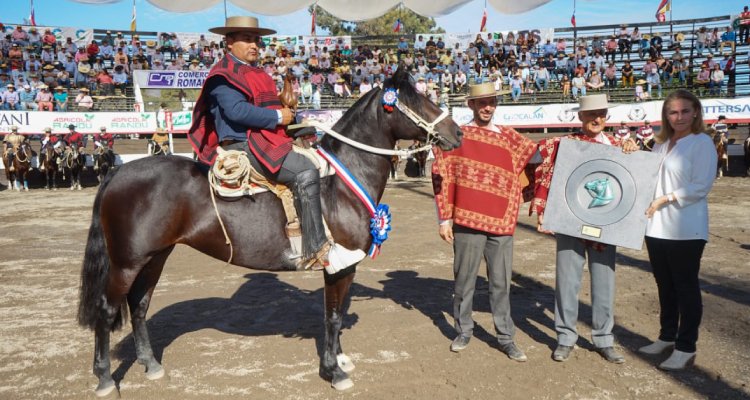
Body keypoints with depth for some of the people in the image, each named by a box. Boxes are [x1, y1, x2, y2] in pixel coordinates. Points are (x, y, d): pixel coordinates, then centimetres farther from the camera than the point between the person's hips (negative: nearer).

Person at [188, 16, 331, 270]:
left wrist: (290, 114, 11)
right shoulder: (224, 75, -6)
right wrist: (278, 117, -17)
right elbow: (236, 110, -21)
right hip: (242, 147, -11)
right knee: (305, 171, -26)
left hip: (265, 142, 11)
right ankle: (315, 250, -26)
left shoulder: (256, 73, 24)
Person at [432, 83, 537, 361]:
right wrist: (445, 218, -3)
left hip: (502, 222, 2)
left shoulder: (511, 139, 10)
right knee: (464, 280, 9)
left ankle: (506, 338, 19)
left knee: (501, 283, 8)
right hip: (466, 221, -2)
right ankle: (463, 331, 26)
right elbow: (441, 177, 0)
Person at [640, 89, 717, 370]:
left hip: (685, 229, -6)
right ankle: (667, 337, 28)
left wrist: (665, 199, -16)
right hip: (657, 227, 7)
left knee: (685, 287, 2)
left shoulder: (702, 143, -6)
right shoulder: (661, 144, 15)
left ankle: (685, 348, 11)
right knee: (665, 285, 15)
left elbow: (701, 186, -13)